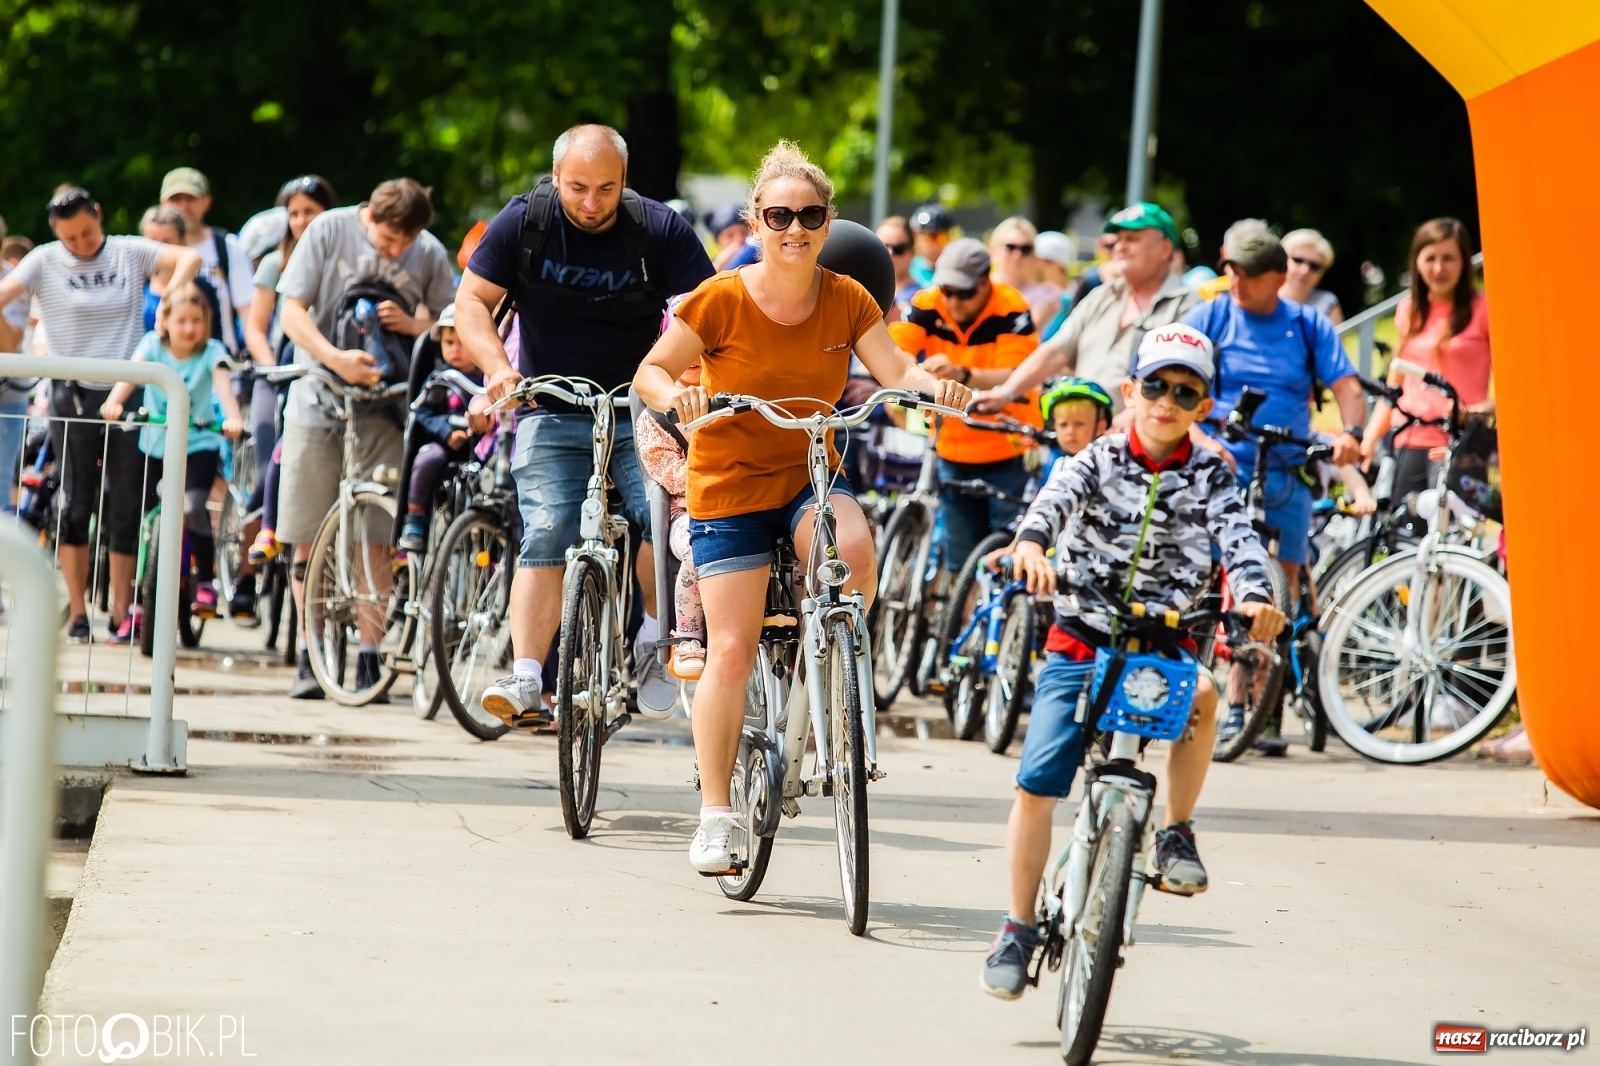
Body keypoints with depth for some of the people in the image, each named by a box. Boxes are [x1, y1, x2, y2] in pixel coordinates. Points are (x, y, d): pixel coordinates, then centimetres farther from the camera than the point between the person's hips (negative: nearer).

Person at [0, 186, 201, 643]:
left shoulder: (129, 252, 3)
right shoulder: (45, 262, 1)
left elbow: (189, 258, -9)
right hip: (73, 395, -1)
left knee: (126, 507, 2)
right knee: (76, 504, 2)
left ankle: (121, 612, 10)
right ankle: (77, 613, 8)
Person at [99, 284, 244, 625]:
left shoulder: (212, 351, -7)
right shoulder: (153, 344, -3)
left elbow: (223, 384, -25)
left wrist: (233, 419, -45)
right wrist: (113, 402, -40)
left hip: (199, 445, -3)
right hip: (155, 444, 3)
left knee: (192, 508, -26)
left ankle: (205, 582, -7)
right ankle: (141, 607, 18)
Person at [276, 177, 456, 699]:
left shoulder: (429, 254, -2)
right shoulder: (330, 230, -5)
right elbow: (293, 311, -8)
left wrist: (413, 324, -16)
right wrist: (337, 359, -24)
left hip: (382, 402, 0)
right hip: (317, 400, 0)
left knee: (375, 536, -5)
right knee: (308, 536, 1)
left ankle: (368, 654, 2)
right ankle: (312, 653, 11)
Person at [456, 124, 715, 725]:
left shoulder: (660, 230, -7)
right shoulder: (524, 222, -4)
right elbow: (472, 300, -3)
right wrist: (497, 366, -20)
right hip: (551, 411, 0)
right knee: (546, 537, -14)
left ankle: (653, 641, 2)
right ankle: (526, 681, -17)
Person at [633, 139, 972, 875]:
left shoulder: (847, 301, -3)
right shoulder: (720, 301, -11)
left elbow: (893, 369, -12)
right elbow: (650, 374, -7)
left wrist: (931, 384, -34)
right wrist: (675, 394, -29)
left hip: (811, 474, 2)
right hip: (730, 485, -2)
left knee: (852, 546, -33)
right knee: (732, 651, -7)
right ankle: (714, 815, 6)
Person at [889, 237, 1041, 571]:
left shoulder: (1010, 310, -16)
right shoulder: (927, 306, -7)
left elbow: (1013, 378, -28)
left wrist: (963, 375, -47)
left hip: (1007, 454, -4)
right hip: (953, 453, 4)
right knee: (960, 564, 7)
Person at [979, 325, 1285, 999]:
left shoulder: (1210, 478, 3)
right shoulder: (1099, 461, 0)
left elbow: (1238, 537, -14)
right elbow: (1056, 499, -20)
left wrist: (1255, 597, -35)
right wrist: (1032, 543, -43)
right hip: (1080, 642, 0)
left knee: (1200, 693, -34)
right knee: (1036, 784, -9)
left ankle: (1177, 833, -13)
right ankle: (1019, 926, 7)